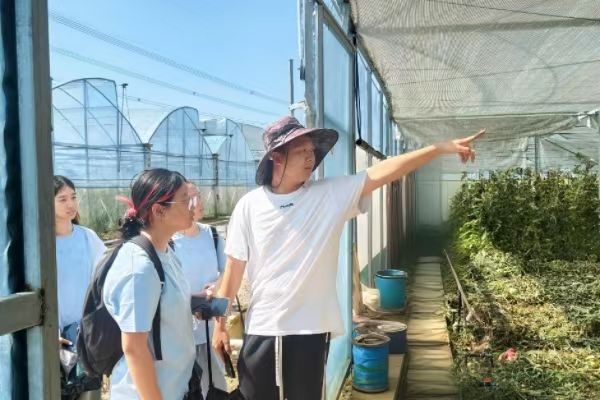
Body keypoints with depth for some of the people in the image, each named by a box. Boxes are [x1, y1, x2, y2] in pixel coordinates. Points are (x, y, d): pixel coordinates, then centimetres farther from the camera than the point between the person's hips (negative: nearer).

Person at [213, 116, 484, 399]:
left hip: (310, 330, 0)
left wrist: (442, 148, -17)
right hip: (261, 330, 0)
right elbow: (234, 267, 0)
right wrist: (219, 323, 5)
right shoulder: (249, 206, -5)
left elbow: (382, 172, -11)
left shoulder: (331, 195, -4)